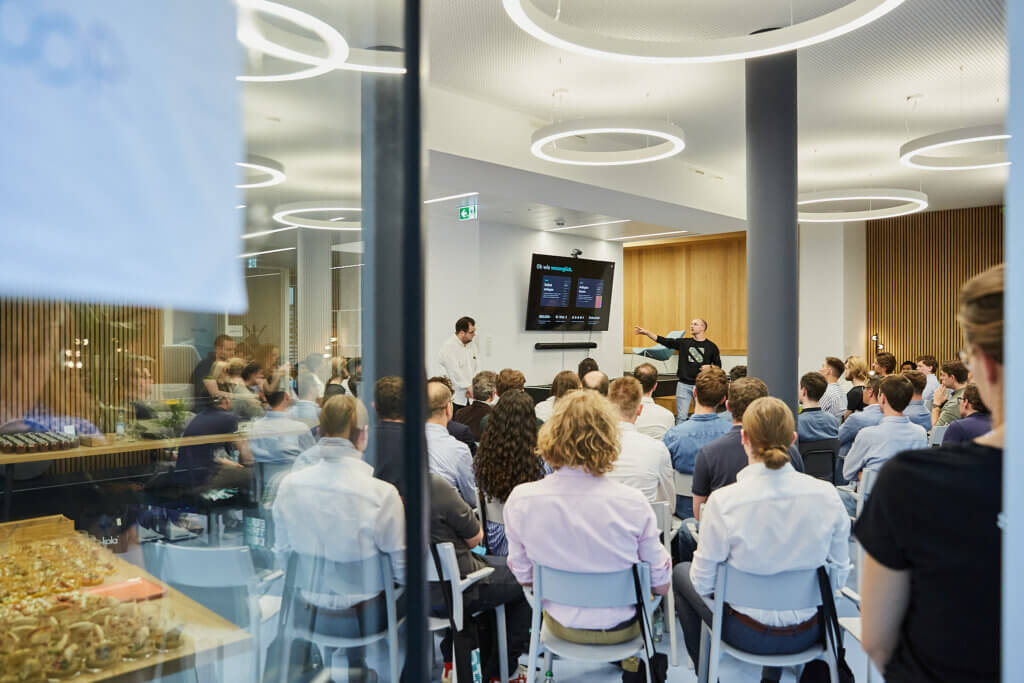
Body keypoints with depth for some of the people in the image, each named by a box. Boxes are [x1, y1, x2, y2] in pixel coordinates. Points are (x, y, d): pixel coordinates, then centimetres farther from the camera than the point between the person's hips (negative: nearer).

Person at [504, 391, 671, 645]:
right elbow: (661, 585, -13)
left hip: (561, 625, 2)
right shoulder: (632, 502, -27)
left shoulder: (520, 500, -22)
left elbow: (524, 577, -6)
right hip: (620, 628, -1)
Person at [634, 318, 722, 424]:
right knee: (681, 417, 1)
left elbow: (718, 366, 11)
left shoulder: (711, 346, 3)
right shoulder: (684, 342, 5)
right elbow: (663, 341, -1)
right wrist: (646, 332, -10)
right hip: (684, 385, 1)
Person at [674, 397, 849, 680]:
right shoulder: (827, 495, -16)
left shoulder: (723, 501, -25)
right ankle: (773, 675, 47)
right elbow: (840, 574, -3)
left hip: (748, 635, -3)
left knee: (681, 572, 24)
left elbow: (703, 583, -14)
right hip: (808, 634, 3)